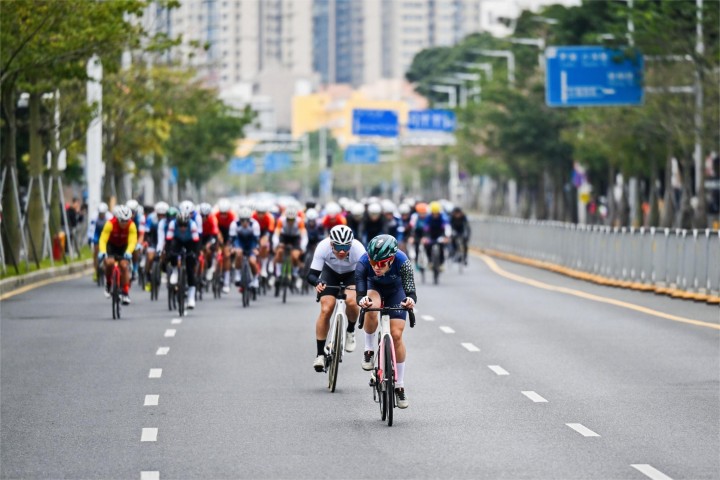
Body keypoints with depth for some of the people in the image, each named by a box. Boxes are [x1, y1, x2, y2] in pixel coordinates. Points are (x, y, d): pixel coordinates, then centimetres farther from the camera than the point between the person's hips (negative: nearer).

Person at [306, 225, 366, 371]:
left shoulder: (358, 248, -36)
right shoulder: (323, 247, -34)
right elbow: (312, 275, -32)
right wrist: (317, 283, -54)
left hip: (352, 274, -1)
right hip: (330, 272, 1)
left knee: (351, 301, -29)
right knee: (326, 309, -16)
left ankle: (350, 331, 3)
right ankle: (320, 354, -5)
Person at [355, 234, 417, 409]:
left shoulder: (402, 262, -39)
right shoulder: (363, 263, -37)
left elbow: (410, 291, -42)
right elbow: (360, 294, -41)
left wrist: (410, 300, -65)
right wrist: (363, 300, -64)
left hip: (395, 289, 0)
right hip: (374, 286, 0)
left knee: (396, 335, -8)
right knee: (371, 310, -34)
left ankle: (399, 386, 5)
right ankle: (369, 351, -8)